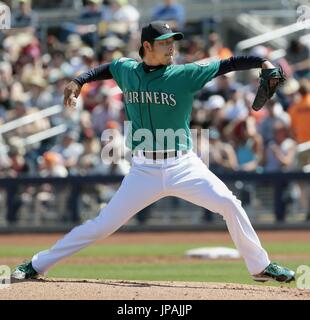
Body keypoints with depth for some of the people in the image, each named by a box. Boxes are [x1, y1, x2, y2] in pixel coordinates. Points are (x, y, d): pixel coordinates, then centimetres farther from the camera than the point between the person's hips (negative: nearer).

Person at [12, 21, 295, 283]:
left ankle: (260, 266, 4)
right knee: (103, 224, -1)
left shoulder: (184, 75, -5)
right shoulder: (126, 70, 4)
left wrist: (262, 62, -23)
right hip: (144, 171, 1)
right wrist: (79, 82, 13)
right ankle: (37, 265, 8)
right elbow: (107, 68, 26)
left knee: (230, 204, -13)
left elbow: (226, 65, -11)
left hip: (183, 166, -1)